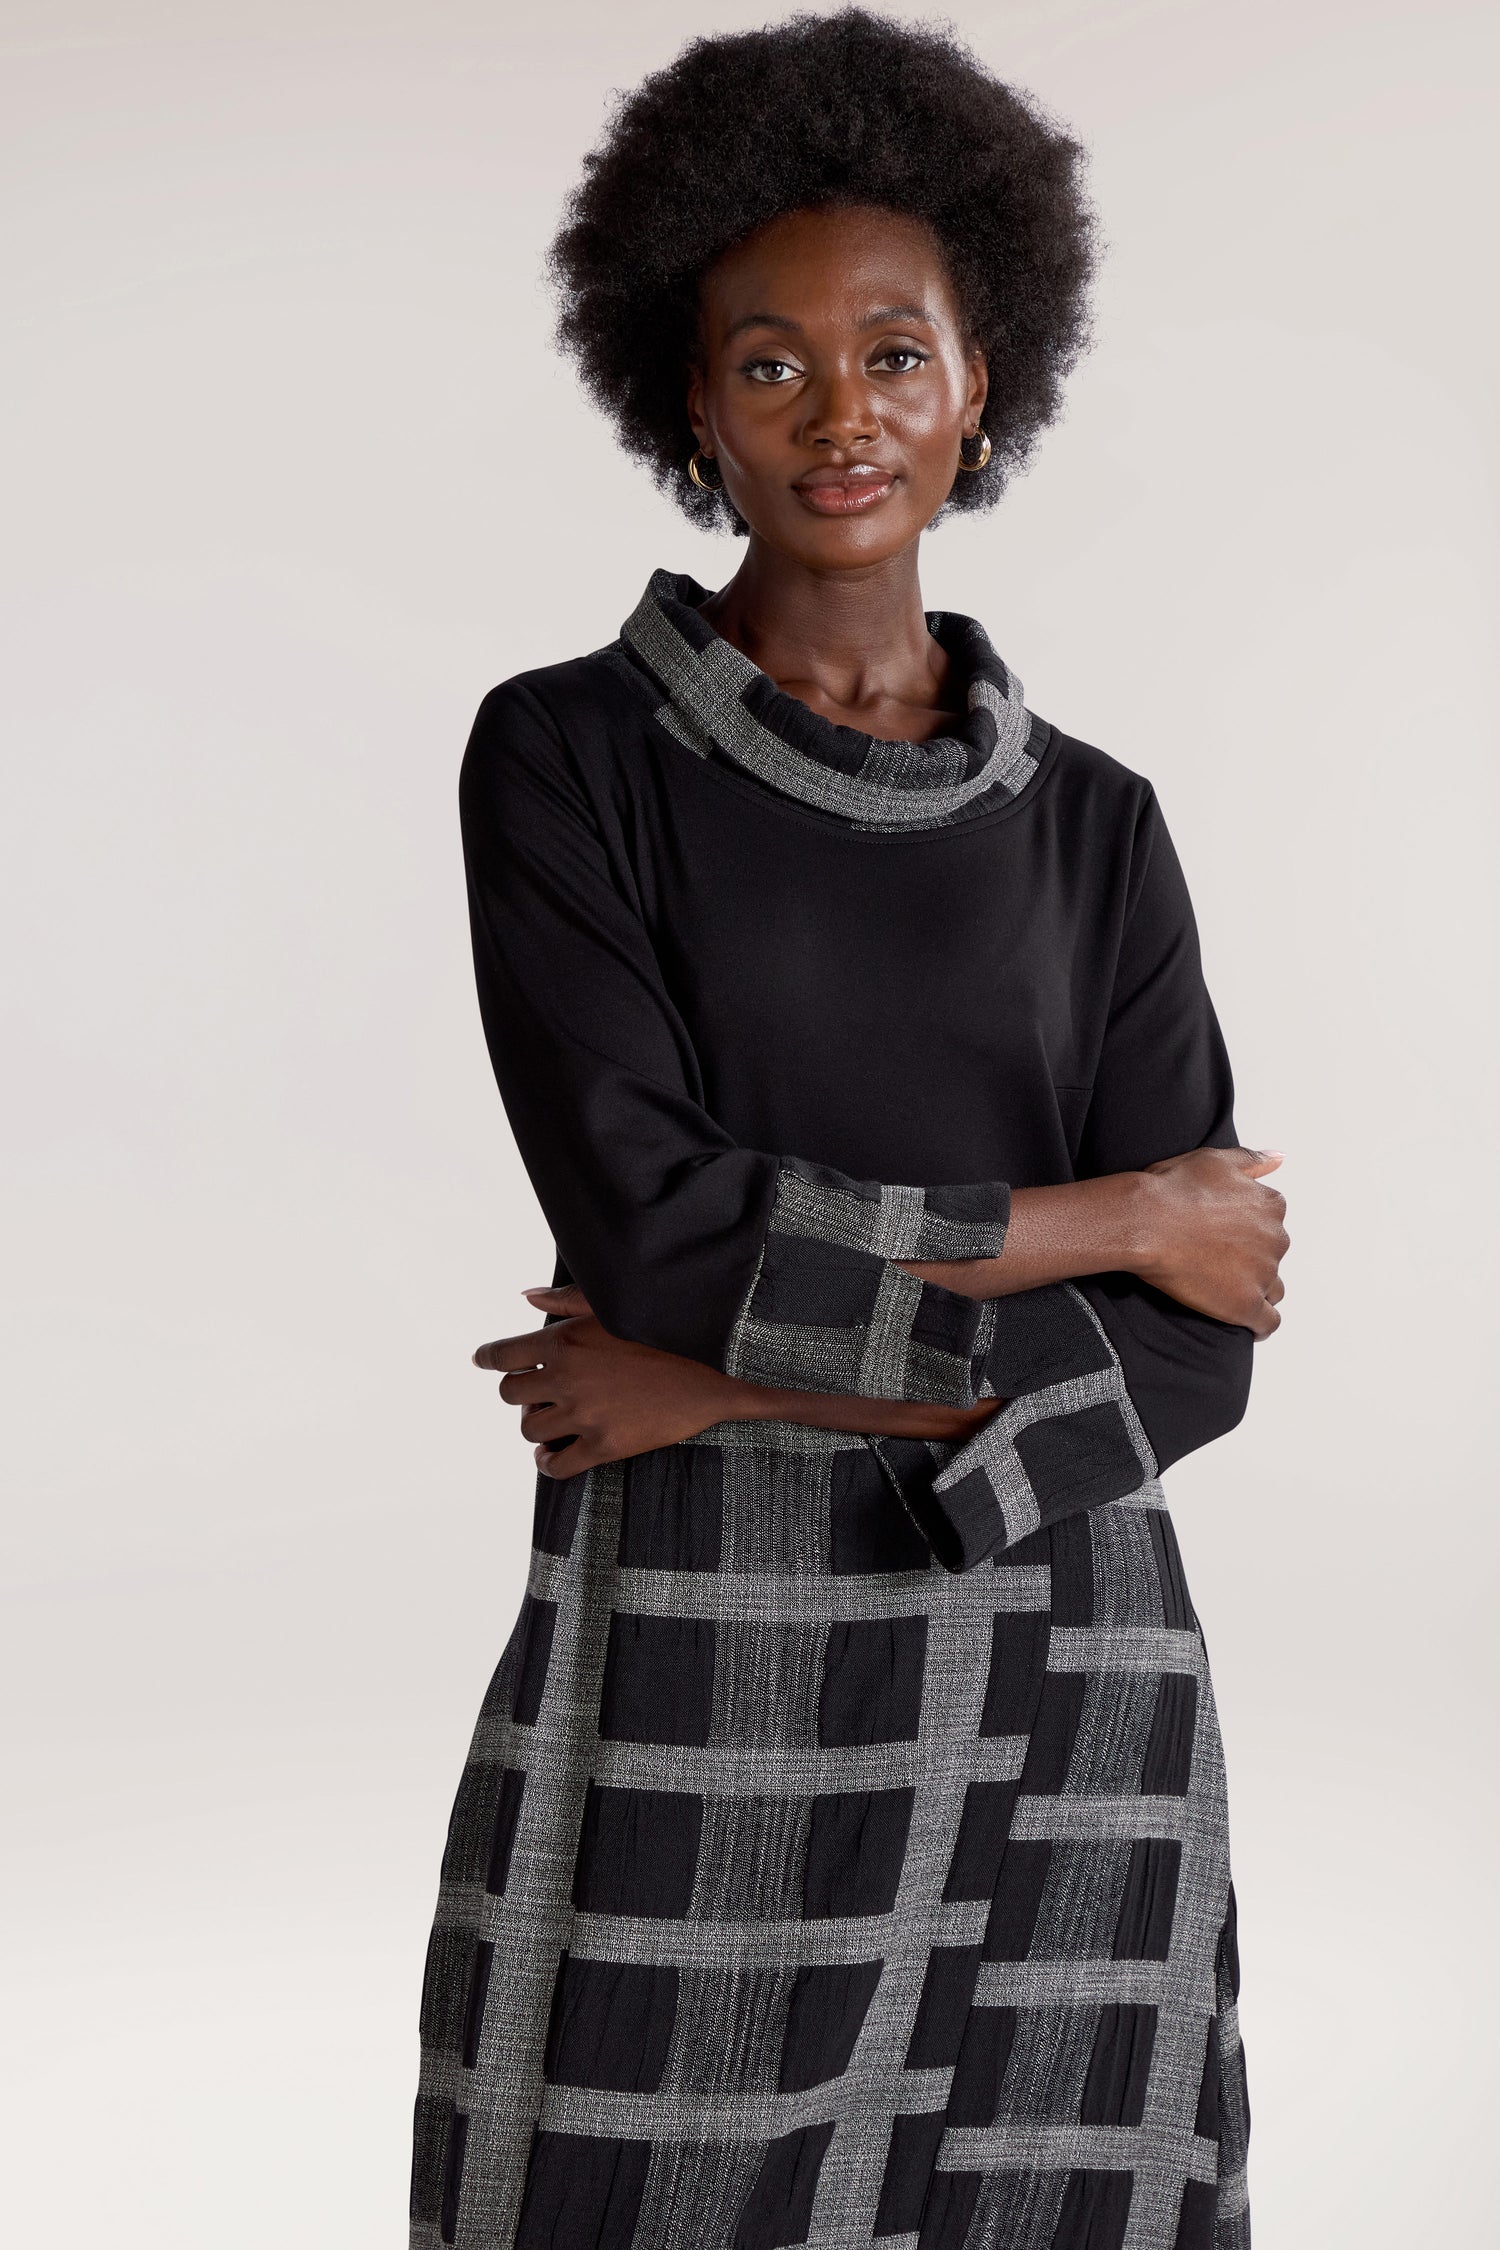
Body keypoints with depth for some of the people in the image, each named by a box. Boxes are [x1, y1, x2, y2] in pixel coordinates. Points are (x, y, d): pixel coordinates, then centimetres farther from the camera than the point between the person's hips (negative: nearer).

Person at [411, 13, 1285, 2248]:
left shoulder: (1093, 828, 6)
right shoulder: (565, 757, -2)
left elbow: (1187, 1356, -2)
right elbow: (651, 1223, -14)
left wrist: (760, 1383, -12)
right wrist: (1098, 1221, -7)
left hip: (1054, 1702, 3)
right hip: (693, 1694, -2)